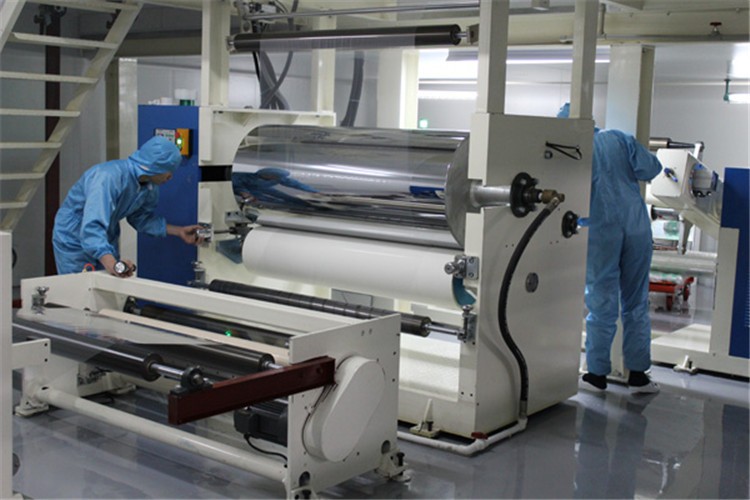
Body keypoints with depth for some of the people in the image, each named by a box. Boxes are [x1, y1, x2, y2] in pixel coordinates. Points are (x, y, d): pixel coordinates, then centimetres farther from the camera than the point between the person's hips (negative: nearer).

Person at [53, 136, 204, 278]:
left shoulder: (150, 187, -11)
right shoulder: (109, 177, -35)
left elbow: (142, 218, 7)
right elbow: (92, 228, -45)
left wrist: (179, 231, -2)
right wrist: (112, 264, -59)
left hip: (106, 243, 7)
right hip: (74, 242, -7)